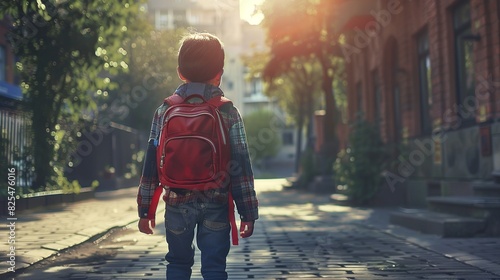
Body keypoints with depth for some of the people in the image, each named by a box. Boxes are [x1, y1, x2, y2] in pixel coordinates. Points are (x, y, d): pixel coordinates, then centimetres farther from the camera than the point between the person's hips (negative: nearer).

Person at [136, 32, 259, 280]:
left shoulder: (165, 111, -1)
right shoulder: (228, 113, -4)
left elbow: (151, 162, 0)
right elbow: (240, 166, -6)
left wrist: (145, 209, 6)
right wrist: (248, 212, -1)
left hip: (177, 202, 2)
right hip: (216, 205, -1)